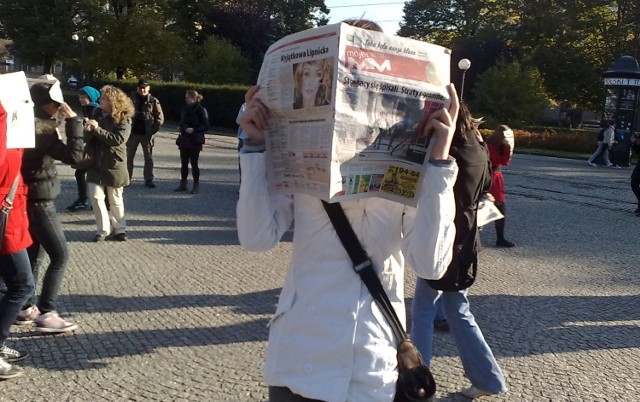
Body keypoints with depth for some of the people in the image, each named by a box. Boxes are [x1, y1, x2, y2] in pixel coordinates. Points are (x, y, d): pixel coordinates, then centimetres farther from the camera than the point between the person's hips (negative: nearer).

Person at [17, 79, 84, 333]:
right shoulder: (41, 129, -20)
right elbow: (74, 156, -26)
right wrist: (73, 120, -22)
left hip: (30, 199, 10)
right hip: (39, 201, -10)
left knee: (33, 254, 17)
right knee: (60, 256, -7)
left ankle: (28, 307, 24)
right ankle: (46, 314, -7)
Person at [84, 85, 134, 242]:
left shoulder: (123, 119, -7)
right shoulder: (97, 115, 7)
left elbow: (118, 139, -21)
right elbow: (87, 139, 7)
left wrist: (97, 129, -24)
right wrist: (88, 131, -17)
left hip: (114, 165, -4)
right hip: (96, 164, 4)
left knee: (115, 200, 6)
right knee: (96, 197, -4)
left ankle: (119, 229, 22)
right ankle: (104, 230, 7)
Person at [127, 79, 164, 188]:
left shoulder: (153, 101, -2)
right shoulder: (132, 100, 2)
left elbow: (160, 118, -1)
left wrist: (153, 130, -11)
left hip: (147, 134, -1)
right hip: (133, 133, 1)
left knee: (149, 158, 5)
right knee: (129, 156, 7)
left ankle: (149, 179, 13)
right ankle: (127, 177, 18)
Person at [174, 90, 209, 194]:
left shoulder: (201, 110, -8)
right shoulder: (185, 109, 10)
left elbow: (205, 126, -9)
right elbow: (181, 123, 12)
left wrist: (194, 129, -20)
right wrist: (185, 128, -9)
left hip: (195, 141, -6)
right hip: (184, 140, 6)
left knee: (194, 163, -4)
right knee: (184, 163, 10)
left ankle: (196, 185, 5)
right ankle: (183, 184, 19)